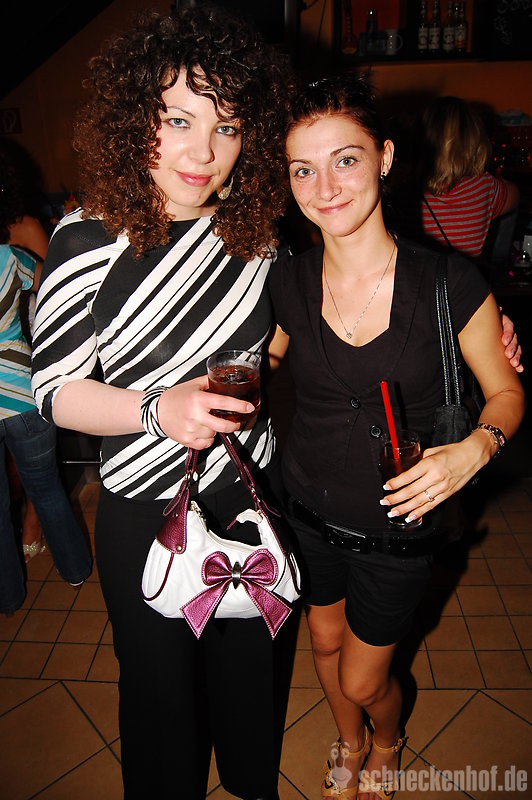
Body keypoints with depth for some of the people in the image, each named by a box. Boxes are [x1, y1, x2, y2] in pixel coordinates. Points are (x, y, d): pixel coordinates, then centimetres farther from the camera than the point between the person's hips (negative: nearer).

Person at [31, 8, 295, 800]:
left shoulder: (256, 227, -6)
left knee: (255, 663, 27)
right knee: (162, 684, 22)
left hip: (254, 494, 4)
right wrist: (156, 409, -30)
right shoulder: (90, 240, -17)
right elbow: (55, 389, -12)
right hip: (147, 516, -3)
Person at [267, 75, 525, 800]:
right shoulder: (286, 283, -11)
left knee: (363, 681, 15)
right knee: (325, 641, 25)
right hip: (306, 508, 3)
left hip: (396, 524, -2)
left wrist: (474, 450, -25)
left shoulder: (452, 284, -19)